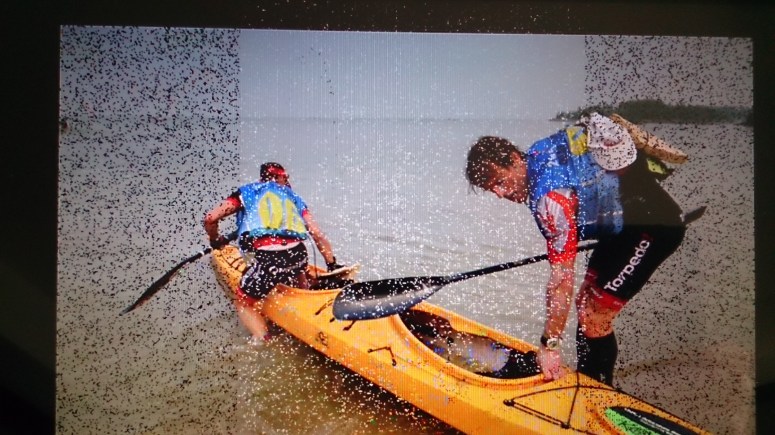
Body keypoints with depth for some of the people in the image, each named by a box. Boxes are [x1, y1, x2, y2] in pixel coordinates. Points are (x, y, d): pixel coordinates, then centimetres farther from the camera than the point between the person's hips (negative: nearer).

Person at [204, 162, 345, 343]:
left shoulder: (247, 192, 20)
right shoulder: (293, 198, 27)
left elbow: (210, 218, 12)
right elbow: (318, 234, 19)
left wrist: (215, 240, 31)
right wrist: (332, 264, 26)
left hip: (266, 258, -4)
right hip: (298, 255, 4)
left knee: (243, 302, 17)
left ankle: (264, 340, -2)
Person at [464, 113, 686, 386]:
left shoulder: (549, 197, -30)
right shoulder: (538, 151, -4)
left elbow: (561, 279, -29)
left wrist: (549, 345, -23)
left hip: (653, 227, -10)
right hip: (625, 222, 10)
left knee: (593, 317, -11)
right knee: (585, 303, 11)